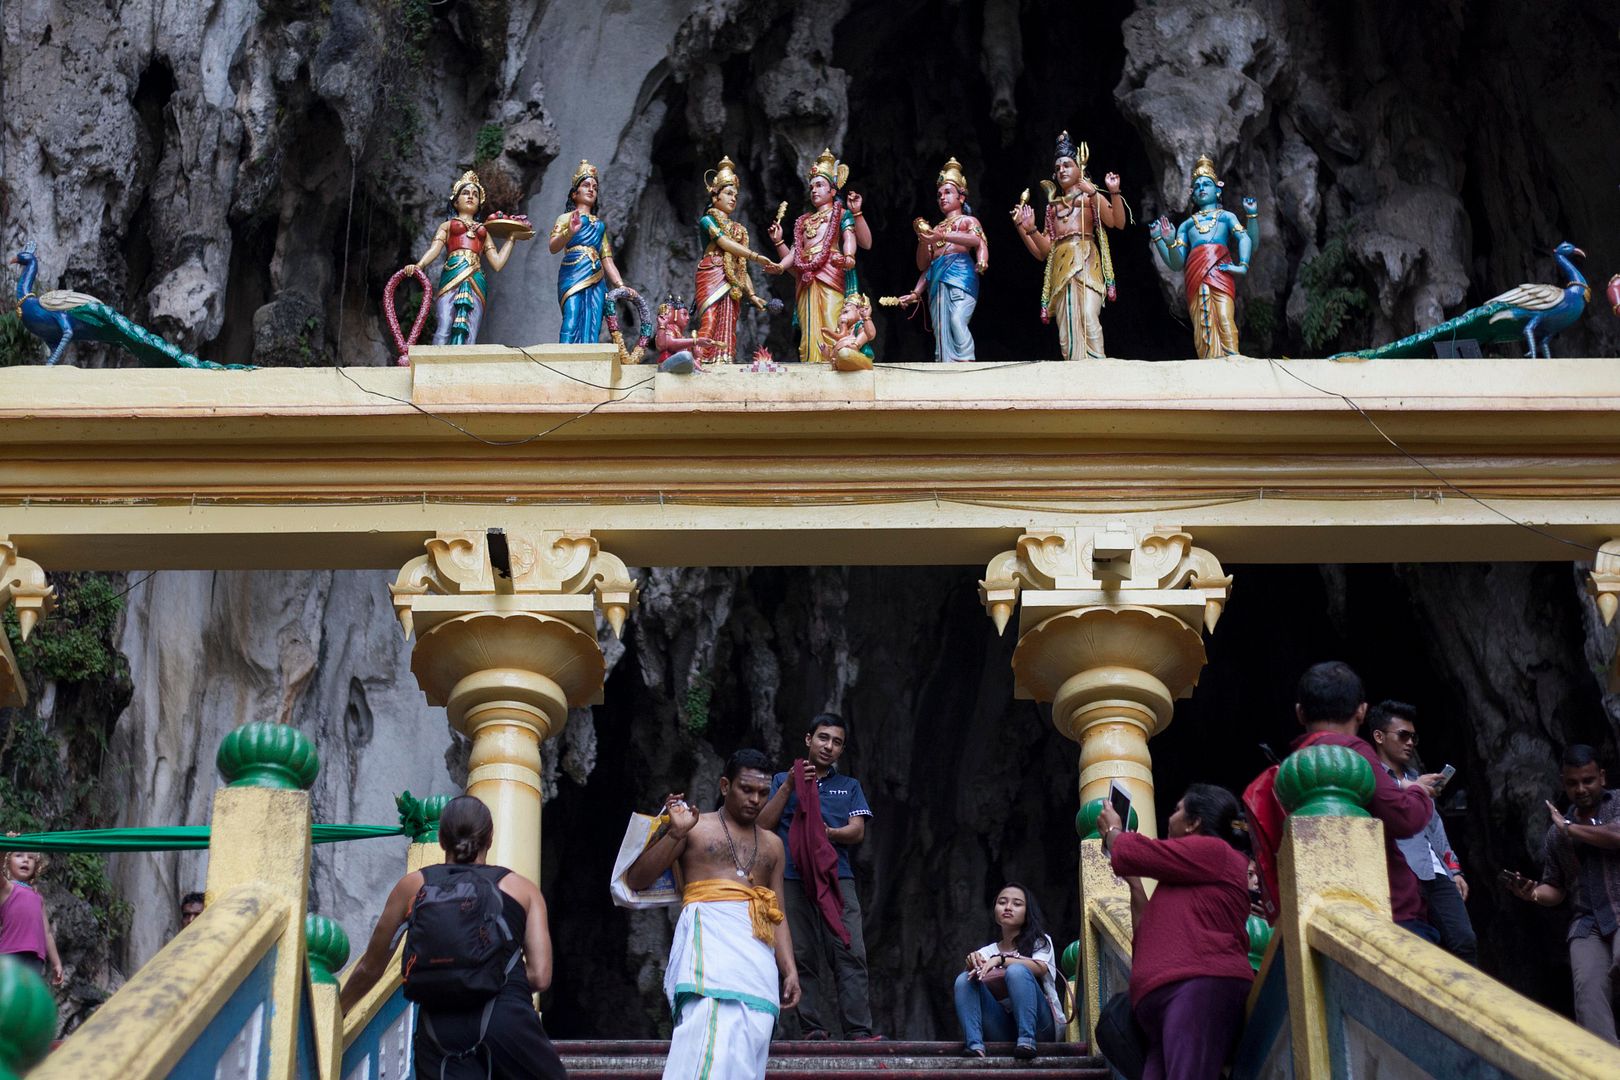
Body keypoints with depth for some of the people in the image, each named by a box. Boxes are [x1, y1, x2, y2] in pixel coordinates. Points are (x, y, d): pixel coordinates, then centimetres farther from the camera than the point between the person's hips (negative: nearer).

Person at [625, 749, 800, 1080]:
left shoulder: (772, 844, 25)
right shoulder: (695, 827, 12)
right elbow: (636, 880, 5)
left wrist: (790, 970, 9)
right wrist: (674, 833, -7)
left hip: (757, 950, 5)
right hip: (709, 935, -5)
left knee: (748, 1045, -10)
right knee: (712, 1033, -26)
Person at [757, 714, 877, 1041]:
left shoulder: (849, 786, 22)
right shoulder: (783, 780, 20)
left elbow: (858, 831, 9)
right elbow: (764, 825, 8)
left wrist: (828, 833, -11)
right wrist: (788, 787, -2)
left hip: (838, 879, 0)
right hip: (793, 878, 0)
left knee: (850, 954, -12)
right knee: (803, 956, -6)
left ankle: (859, 1030, -17)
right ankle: (813, 1029, -4)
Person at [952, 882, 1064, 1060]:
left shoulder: (1040, 942, 11)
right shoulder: (986, 952, 17)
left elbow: (1040, 968, -13)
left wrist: (1000, 960, -27)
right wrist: (972, 964, -24)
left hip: (1040, 1024, -3)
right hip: (1002, 1028, 3)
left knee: (1016, 970, -27)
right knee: (964, 979, -17)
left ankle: (1027, 1040, -40)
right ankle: (975, 1045, -36)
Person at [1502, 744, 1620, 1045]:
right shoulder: (1557, 833, 19)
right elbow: (1555, 889, 24)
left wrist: (1569, 828, -5)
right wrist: (1533, 894, 1)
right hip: (1587, 922, 4)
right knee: (1589, 986, -21)